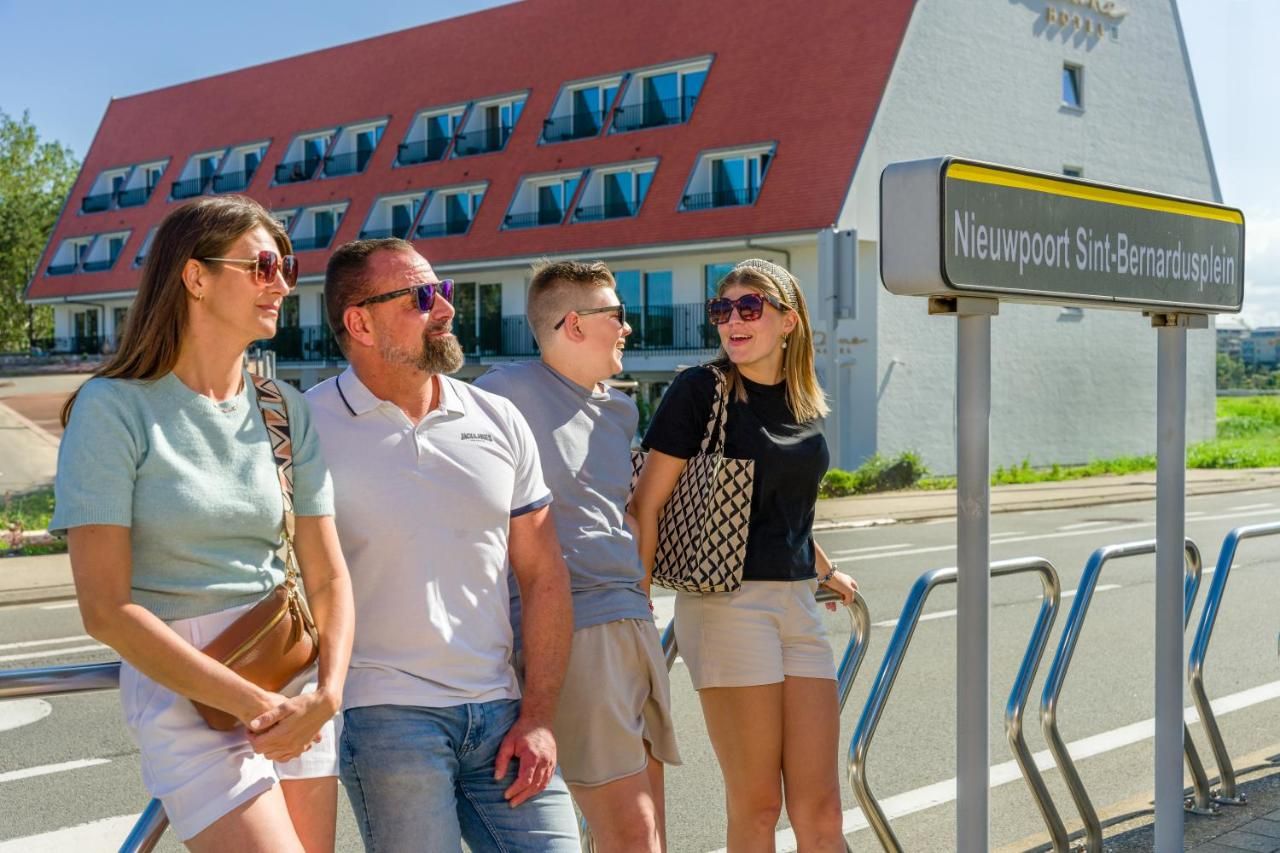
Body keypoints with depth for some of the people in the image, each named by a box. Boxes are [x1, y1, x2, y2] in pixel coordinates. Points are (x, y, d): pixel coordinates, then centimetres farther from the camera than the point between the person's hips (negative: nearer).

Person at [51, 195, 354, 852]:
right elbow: (106, 609, -13)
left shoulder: (285, 409, 4)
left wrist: (327, 693, -13)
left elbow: (328, 578, 5)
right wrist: (251, 703, -15)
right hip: (186, 689, -5)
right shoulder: (115, 407, -9)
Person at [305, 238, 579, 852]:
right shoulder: (309, 427, -5)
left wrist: (538, 716, 3)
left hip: (501, 715, 4)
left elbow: (543, 576, 9)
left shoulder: (500, 422, 8)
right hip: (384, 719, -4)